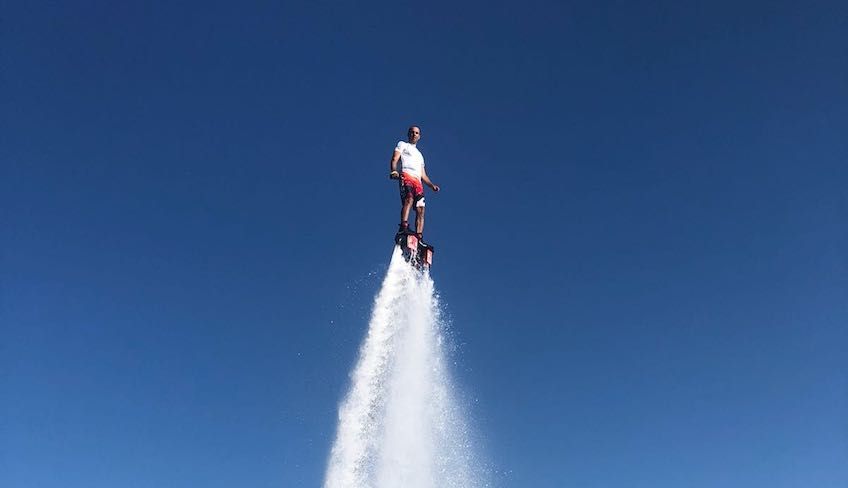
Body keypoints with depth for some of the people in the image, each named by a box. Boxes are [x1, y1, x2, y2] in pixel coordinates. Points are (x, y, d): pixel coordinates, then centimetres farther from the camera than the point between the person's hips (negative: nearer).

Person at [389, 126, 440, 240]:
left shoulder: (420, 155, 38)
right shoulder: (402, 145, 22)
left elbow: (423, 175, 32)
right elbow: (394, 160, 5)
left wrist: (432, 185, 14)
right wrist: (394, 171, -17)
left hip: (418, 182, 6)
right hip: (406, 176, -6)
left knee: (420, 210, -8)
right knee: (409, 198, -33)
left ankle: (419, 238, -14)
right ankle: (403, 226, -47)